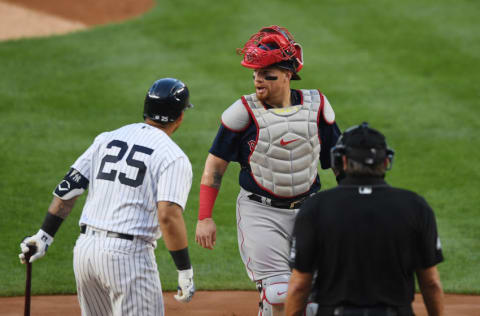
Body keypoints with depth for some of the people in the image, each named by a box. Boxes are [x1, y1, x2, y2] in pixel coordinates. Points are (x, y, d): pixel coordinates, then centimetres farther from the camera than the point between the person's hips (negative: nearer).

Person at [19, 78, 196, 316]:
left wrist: (45, 235, 17)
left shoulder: (107, 139, 13)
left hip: (84, 250, 7)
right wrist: (185, 272, -12)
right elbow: (168, 216, -18)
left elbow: (68, 188, 11)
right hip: (129, 253, -7)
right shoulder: (173, 158, -6)